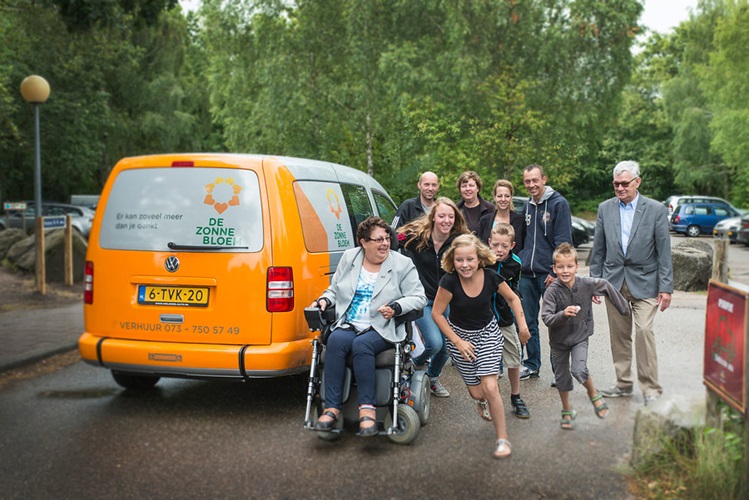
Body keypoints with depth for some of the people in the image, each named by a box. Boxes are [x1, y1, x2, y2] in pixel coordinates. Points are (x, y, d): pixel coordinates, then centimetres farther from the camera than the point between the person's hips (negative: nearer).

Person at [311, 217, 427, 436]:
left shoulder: (403, 264, 4)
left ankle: (367, 409, -33)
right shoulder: (349, 258, 14)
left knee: (361, 344, -35)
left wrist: (396, 308, -18)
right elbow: (334, 289, 23)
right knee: (336, 340, -31)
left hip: (382, 329, -3)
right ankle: (331, 408, -30)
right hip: (347, 325, 3)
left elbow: (419, 297, -1)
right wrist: (324, 300, 1)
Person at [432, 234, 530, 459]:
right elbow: (437, 314, -15)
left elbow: (512, 298, 0)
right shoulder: (450, 282, -25)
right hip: (460, 335, 0)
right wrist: (458, 342, -14)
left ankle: (503, 439, 3)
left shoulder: (491, 277, -20)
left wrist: (522, 325, -8)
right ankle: (482, 401, 46)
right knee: (476, 392, 6)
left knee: (490, 387, -13)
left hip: (488, 333, 0)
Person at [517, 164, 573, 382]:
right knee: (528, 321, 11)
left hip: (548, 274, -6)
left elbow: (563, 241, -11)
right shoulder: (528, 205, 13)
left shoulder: (559, 203, -7)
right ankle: (532, 364, 24)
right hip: (526, 274, 6)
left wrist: (555, 271, -15)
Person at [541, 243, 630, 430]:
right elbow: (547, 318, -25)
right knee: (562, 377, 13)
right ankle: (567, 411, 34)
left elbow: (605, 286, 4)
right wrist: (563, 314, -43)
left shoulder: (587, 284, -14)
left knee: (579, 370, -20)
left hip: (580, 337, 0)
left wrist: (623, 307, 13)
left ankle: (593, 393, 12)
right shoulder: (552, 291, -20)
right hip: (559, 339, 1)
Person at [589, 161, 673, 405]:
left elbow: (664, 251, -4)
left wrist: (666, 287, -8)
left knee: (644, 330, -12)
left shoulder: (656, 210, -3)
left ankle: (650, 388, -2)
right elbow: (598, 249, 10)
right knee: (619, 334, 8)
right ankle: (623, 383, 21)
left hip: (644, 282, -3)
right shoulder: (605, 208, 6)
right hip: (614, 281, 3)